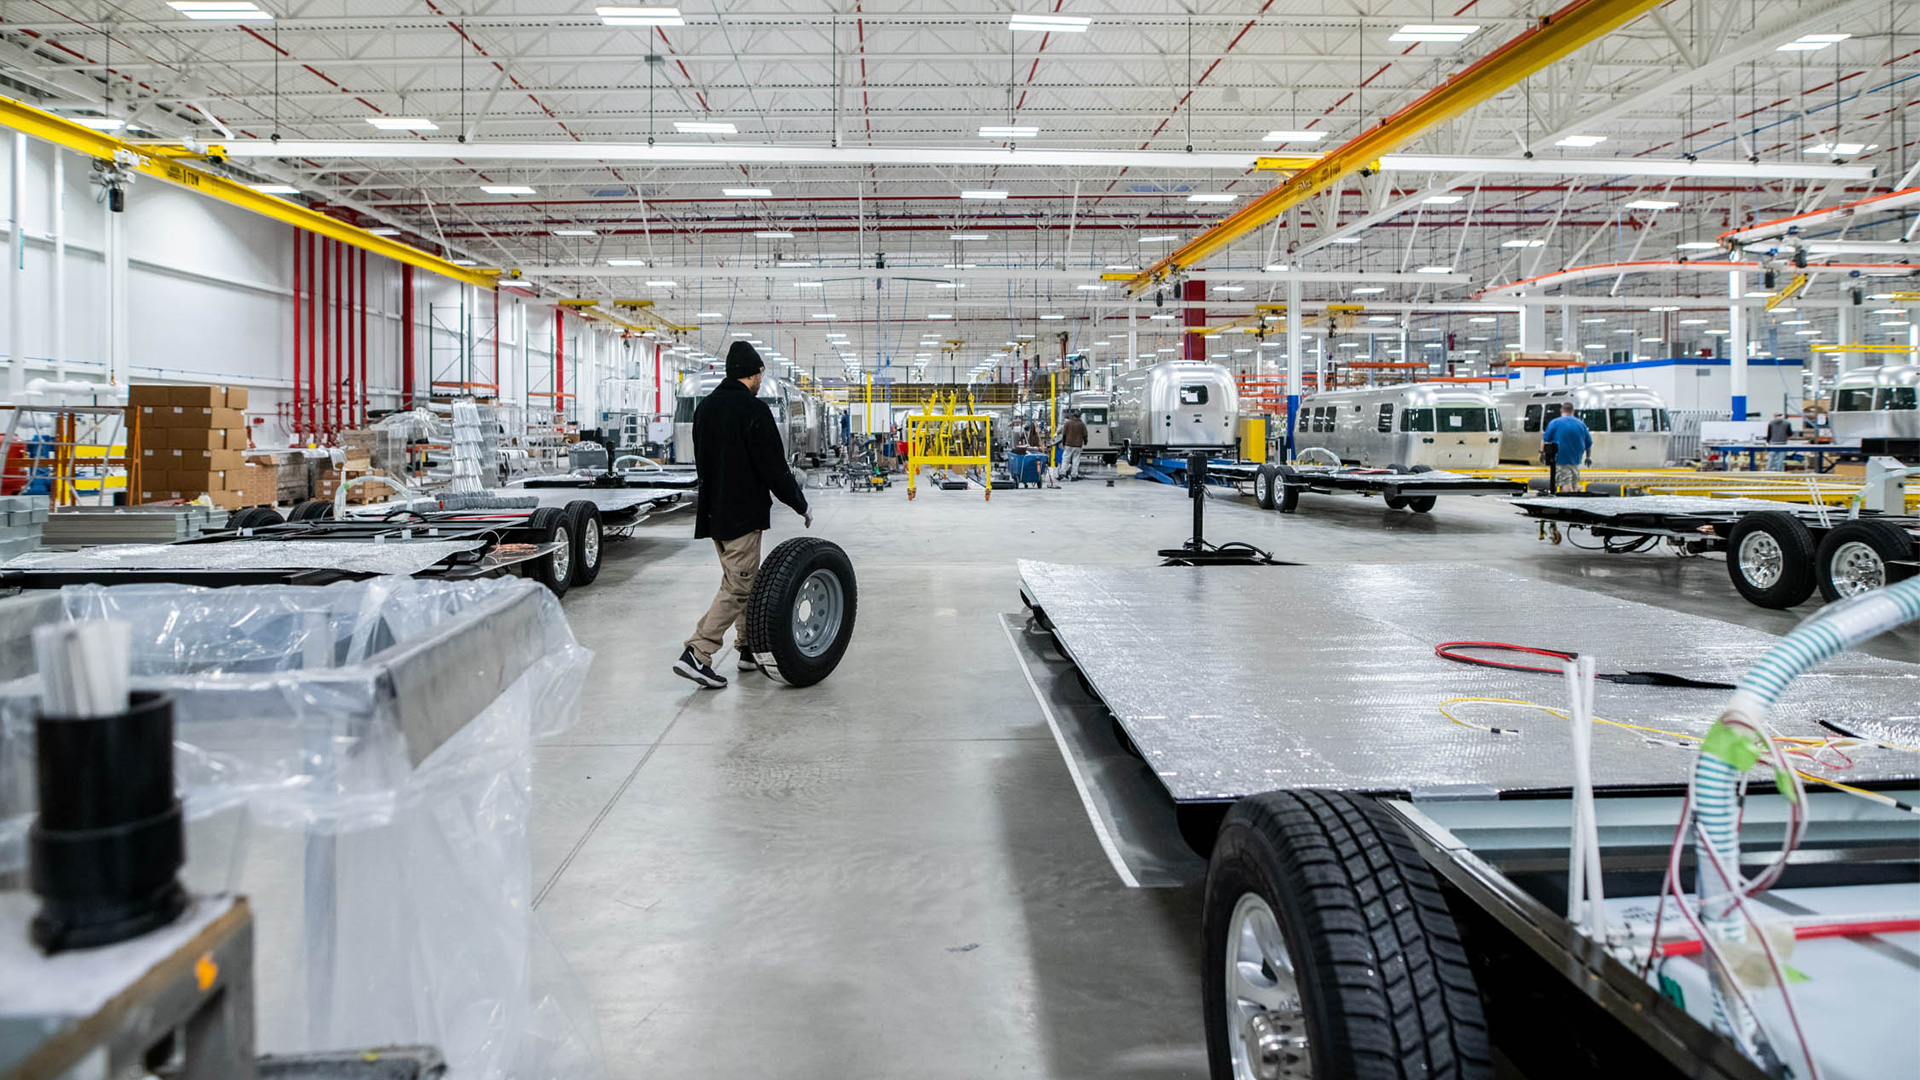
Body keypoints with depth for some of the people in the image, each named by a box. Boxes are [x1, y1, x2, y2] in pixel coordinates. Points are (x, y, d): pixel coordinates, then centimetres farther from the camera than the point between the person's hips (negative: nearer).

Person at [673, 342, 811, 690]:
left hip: (712, 511, 9)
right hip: (742, 514, -9)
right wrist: (801, 505, -4)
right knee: (737, 587, -5)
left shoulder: (705, 407, 11)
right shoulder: (754, 409, -15)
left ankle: (748, 648, 24)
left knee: (743, 581, 18)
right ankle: (696, 655, -11)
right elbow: (773, 467, -16)